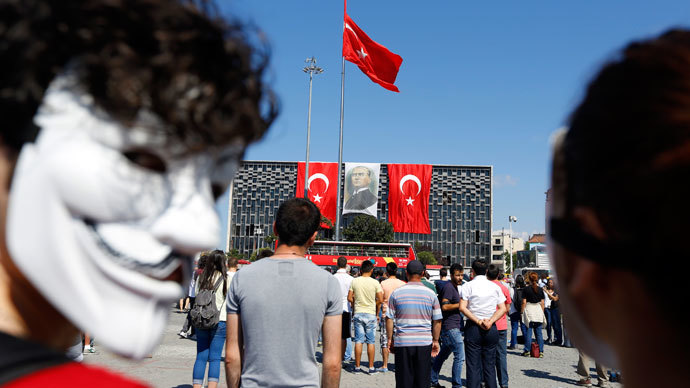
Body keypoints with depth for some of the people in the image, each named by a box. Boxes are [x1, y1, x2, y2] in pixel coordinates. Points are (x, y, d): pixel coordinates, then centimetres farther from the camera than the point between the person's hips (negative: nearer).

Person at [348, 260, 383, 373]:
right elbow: (380, 300, -9)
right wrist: (377, 312, 7)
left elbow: (349, 298, -1)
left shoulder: (354, 281, -2)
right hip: (371, 314, -2)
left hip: (358, 313, 2)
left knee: (358, 341, 6)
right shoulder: (375, 283, -7)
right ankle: (371, 367, 9)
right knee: (371, 342, 5)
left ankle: (357, 366, 11)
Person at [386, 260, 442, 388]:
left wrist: (390, 338, 11)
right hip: (424, 342, 1)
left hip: (402, 342, 0)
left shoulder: (396, 293, -2)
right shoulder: (431, 294, 0)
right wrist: (435, 341, 13)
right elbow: (437, 321, 3)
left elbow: (389, 318, 1)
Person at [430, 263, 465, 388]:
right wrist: (460, 304, -19)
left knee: (442, 355, 16)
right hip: (451, 327, -10)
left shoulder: (454, 287, 18)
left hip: (455, 327, 10)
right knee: (460, 356, -9)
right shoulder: (448, 287, -14)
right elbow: (444, 306, -22)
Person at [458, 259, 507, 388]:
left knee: (473, 366, 1)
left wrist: (478, 321, -12)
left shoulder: (467, 286, -1)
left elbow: (462, 308, -12)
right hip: (492, 329, 3)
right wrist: (490, 322, -8)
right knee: (490, 366, 10)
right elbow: (503, 309, 1)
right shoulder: (495, 287, 7)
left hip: (473, 328, -3)